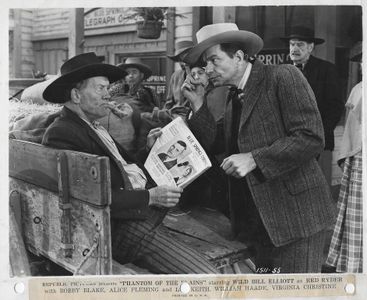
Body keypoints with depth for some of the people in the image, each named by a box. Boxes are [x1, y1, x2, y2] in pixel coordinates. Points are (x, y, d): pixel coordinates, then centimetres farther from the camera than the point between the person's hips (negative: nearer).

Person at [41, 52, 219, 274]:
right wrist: (149, 197, -22)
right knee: (207, 276, -20)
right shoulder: (61, 134, -13)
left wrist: (148, 149, 8)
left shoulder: (94, 128, 20)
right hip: (124, 226, -11)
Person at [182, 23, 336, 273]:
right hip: (260, 221, 8)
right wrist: (198, 104, 3)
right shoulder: (234, 96, 14)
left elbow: (311, 138, -19)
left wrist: (254, 159, -22)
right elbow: (216, 144, 11)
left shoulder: (284, 78, -11)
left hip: (296, 215, -8)